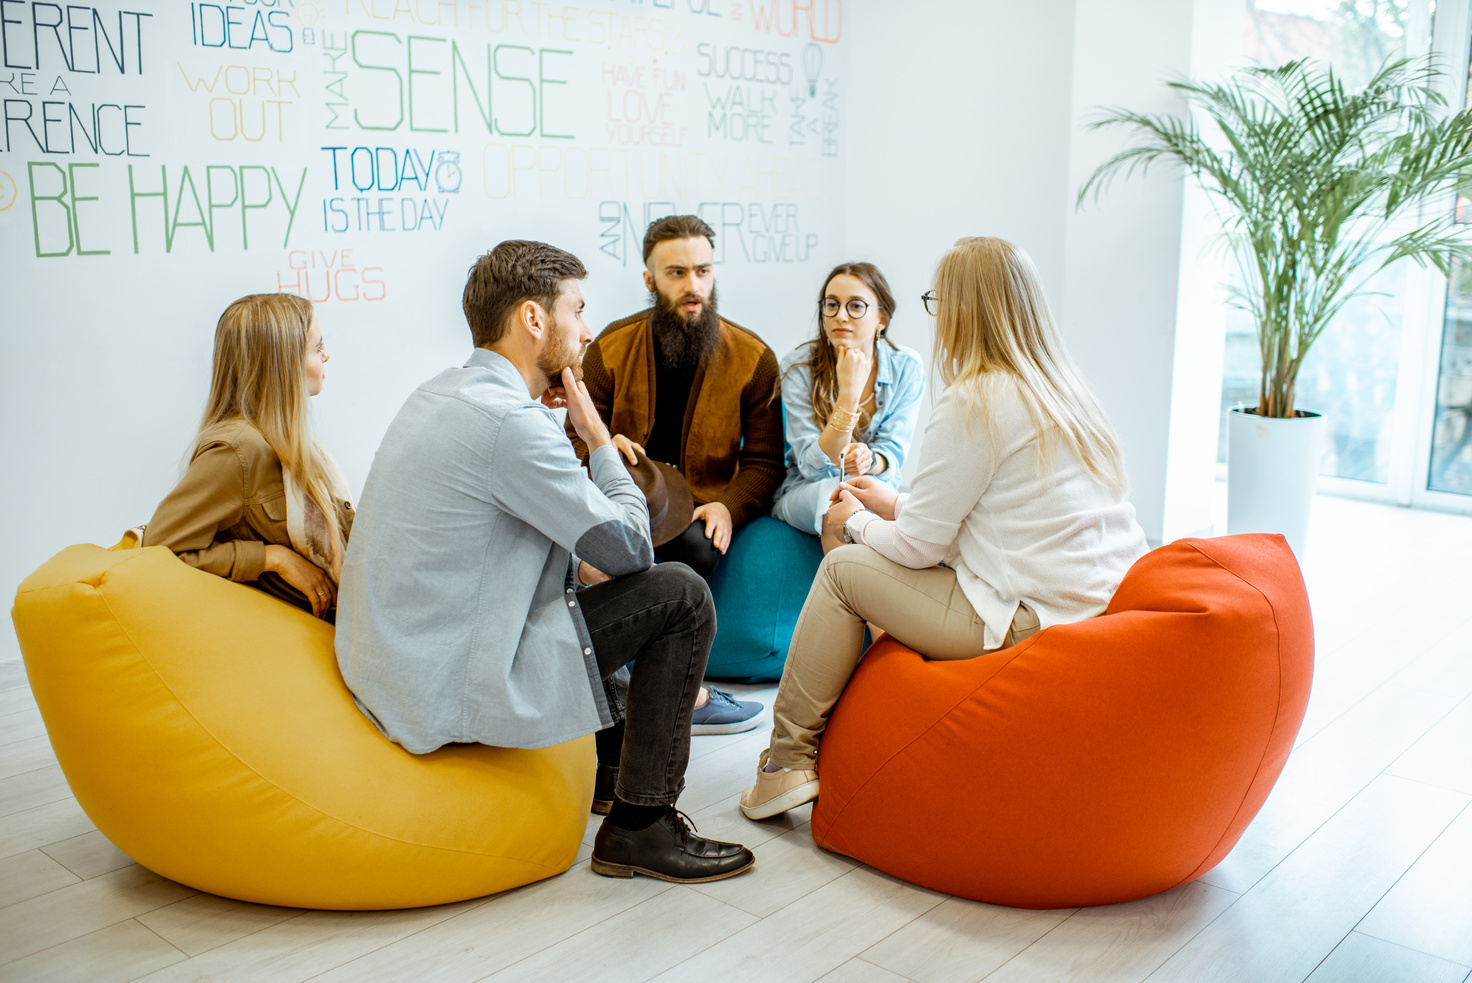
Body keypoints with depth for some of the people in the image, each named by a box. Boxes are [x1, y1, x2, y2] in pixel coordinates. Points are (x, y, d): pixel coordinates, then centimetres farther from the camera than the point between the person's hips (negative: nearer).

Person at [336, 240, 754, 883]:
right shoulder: (508, 421, -21)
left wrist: (578, 562, 8)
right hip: (446, 693, -10)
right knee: (680, 596, -7)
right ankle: (641, 825, 2)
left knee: (583, 575, 26)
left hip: (389, 666, 10)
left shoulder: (441, 393, 10)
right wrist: (597, 435, -2)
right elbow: (631, 548, -14)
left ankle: (608, 751, 37)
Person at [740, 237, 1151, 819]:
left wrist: (856, 523, 10)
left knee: (843, 568, 3)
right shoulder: (1058, 388, 13)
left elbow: (919, 544, -10)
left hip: (1032, 620, -9)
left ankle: (788, 760, 11)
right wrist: (895, 505, 25)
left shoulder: (972, 401, -13)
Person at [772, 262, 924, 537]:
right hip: (804, 491, -2)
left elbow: (893, 454, -6)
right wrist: (848, 393, -32)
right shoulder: (797, 367, -15)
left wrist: (869, 459, -32)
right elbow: (813, 466, -20)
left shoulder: (906, 367, -8)